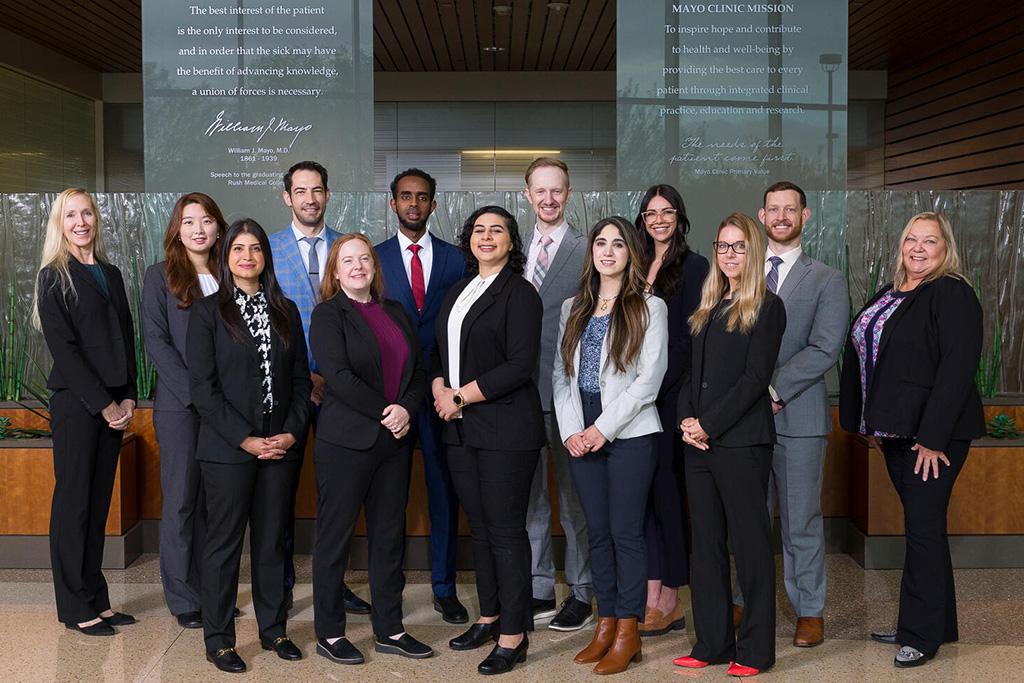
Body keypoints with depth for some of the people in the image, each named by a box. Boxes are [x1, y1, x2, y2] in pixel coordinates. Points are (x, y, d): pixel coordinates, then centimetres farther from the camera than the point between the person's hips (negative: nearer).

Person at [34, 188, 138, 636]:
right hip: (75, 402, -6)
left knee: (99, 502, 10)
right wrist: (103, 403, -12)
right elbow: (63, 348, -10)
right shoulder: (54, 277, -3)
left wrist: (128, 398, 2)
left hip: (114, 405, 6)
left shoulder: (110, 274, 15)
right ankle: (76, 608, 9)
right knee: (73, 503, 1)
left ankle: (96, 600, 18)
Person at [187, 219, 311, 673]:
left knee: (272, 540, 11)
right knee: (224, 542, 3)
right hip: (227, 449, -3)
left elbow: (301, 380, 10)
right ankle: (218, 639, 15)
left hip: (281, 447, 4)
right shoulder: (208, 312, -2)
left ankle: (273, 628, 24)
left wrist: (293, 432, -5)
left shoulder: (285, 311, 10)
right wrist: (246, 440, -13)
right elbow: (202, 388, -8)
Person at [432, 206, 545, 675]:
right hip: (460, 427, 7)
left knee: (505, 529, -3)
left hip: (505, 427, -7)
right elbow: (441, 351, 19)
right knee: (479, 526, 13)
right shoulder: (457, 293, 17)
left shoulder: (520, 293, -6)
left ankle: (513, 636, 6)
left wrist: (460, 396, -12)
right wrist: (439, 390, -1)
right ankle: (490, 616, 27)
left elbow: (520, 366, -14)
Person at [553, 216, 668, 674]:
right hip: (581, 436, 4)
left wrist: (604, 428, -13)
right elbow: (560, 374, 9)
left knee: (626, 532, -1)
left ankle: (628, 633, 7)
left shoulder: (649, 308, 0)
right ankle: (605, 624, 18)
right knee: (597, 532, 9)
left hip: (629, 433, -4)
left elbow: (649, 378, -8)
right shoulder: (573, 309, 14)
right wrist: (571, 430, -4)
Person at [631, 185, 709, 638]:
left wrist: (654, 387, -15)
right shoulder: (638, 266, 16)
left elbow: (689, 339, -10)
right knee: (644, 490, 5)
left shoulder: (694, 267, -4)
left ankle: (669, 600, 10)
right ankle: (654, 599, 11)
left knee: (665, 487, -1)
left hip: (672, 394, -6)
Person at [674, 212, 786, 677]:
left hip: (741, 441, -7)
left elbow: (755, 378, -11)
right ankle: (712, 643, 20)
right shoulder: (707, 309, 17)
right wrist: (686, 420, -2)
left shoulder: (766, 308, -3)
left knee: (750, 543, 1)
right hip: (699, 444, 7)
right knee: (706, 544, 10)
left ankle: (755, 650, 11)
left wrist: (708, 425, -14)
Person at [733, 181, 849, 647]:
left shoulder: (827, 281, 5)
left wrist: (774, 390, -15)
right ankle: (747, 602, 21)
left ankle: (810, 611, 16)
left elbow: (824, 350, -7)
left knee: (801, 520, 4)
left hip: (798, 415, -2)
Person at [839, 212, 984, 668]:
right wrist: (872, 424, 12)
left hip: (934, 430, -8)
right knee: (920, 524, 14)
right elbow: (862, 354, 17)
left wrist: (932, 436, -22)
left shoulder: (953, 294, -11)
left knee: (924, 527, -4)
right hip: (895, 429, 8)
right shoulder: (888, 296, 15)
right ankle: (936, 624, 26)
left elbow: (957, 368, -19)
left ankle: (922, 635, 7)